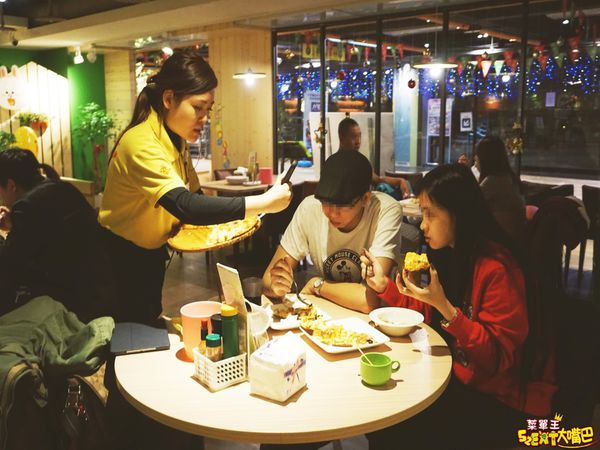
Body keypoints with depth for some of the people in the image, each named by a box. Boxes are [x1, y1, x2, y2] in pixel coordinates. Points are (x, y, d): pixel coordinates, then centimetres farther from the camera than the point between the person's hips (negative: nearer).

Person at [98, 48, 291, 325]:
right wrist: (262, 203, -42)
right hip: (122, 258, -8)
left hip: (152, 253, 9)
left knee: (149, 324, 20)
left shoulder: (175, 138, 0)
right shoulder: (142, 144, -29)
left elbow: (193, 195, 5)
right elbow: (184, 207, -41)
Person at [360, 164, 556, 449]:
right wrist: (383, 284, 0)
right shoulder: (446, 254, 2)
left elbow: (498, 358, -21)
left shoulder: (497, 269, -23)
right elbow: (427, 317, 12)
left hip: (498, 399, -7)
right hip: (454, 376, 7)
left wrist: (444, 306, -31)